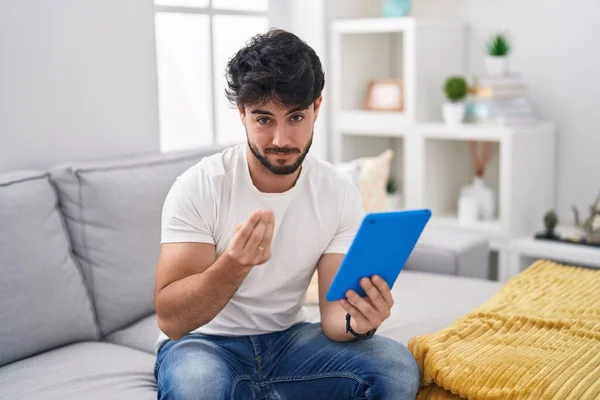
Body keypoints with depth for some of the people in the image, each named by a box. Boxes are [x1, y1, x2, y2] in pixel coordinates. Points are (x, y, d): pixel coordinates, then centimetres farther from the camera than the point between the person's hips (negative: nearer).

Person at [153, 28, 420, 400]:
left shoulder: (340, 193, -8)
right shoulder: (198, 187, -18)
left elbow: (333, 312, -9)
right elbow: (171, 320, -21)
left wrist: (357, 322, -34)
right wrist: (233, 265, -39)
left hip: (287, 339, 4)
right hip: (205, 341, -3)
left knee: (398, 368, -19)